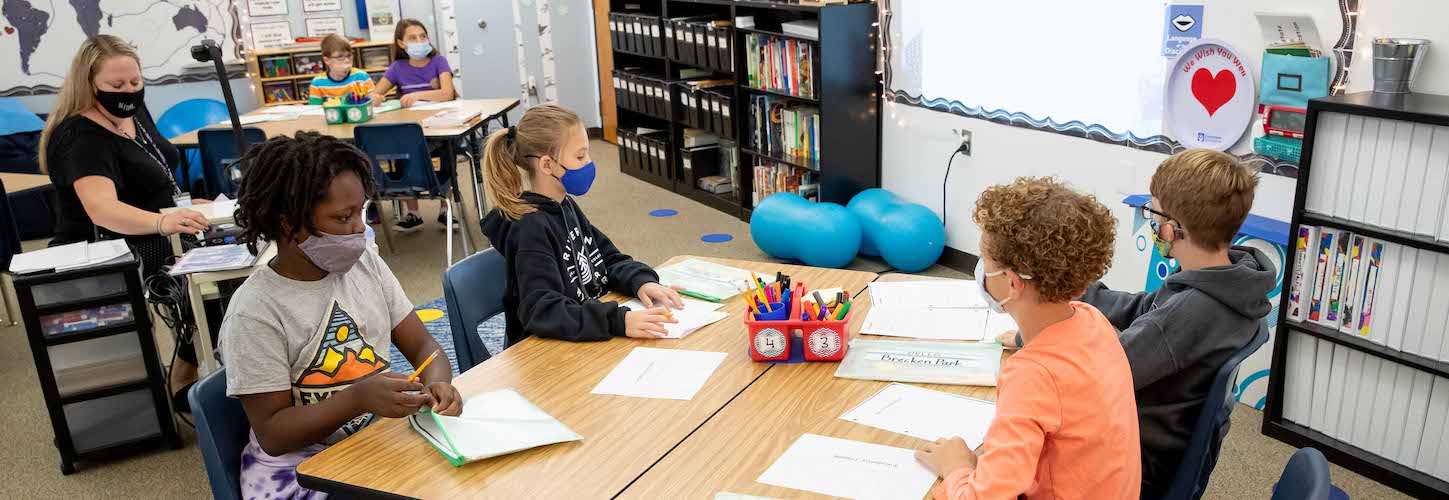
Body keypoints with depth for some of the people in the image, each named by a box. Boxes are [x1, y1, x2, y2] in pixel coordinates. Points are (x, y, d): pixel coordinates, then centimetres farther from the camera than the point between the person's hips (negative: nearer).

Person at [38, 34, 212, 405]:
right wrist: (163, 221, -56)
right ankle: (183, 385, -4)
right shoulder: (81, 138, -22)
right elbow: (102, 209, -40)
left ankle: (187, 376, 7)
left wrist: (184, 204, 7)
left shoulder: (134, 112, 5)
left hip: (149, 245, 9)